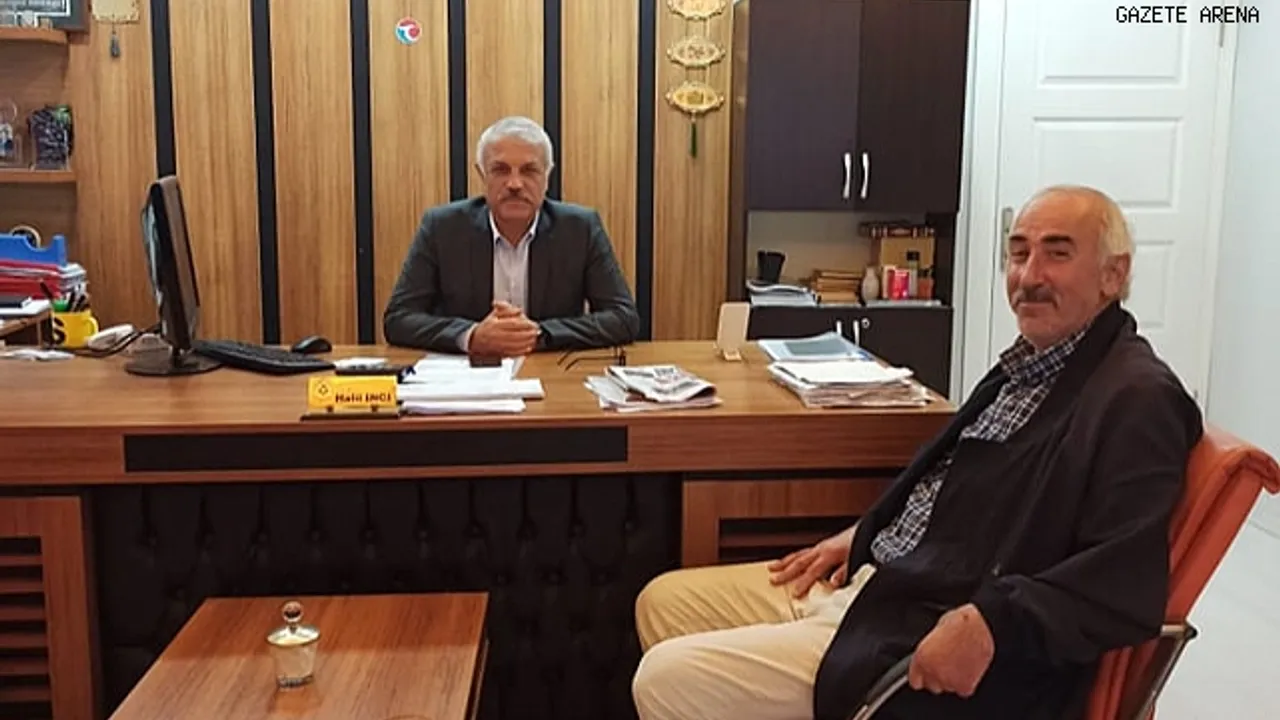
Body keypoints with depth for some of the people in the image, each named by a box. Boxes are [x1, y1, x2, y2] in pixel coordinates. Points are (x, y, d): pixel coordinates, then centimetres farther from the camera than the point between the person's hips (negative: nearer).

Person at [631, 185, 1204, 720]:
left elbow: (1130, 582, -25)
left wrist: (990, 624, -32)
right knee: (664, 602, 12)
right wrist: (862, 536, 11)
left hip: (943, 643, -10)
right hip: (875, 580, 10)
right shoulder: (1032, 363, 13)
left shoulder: (1136, 400, -17)